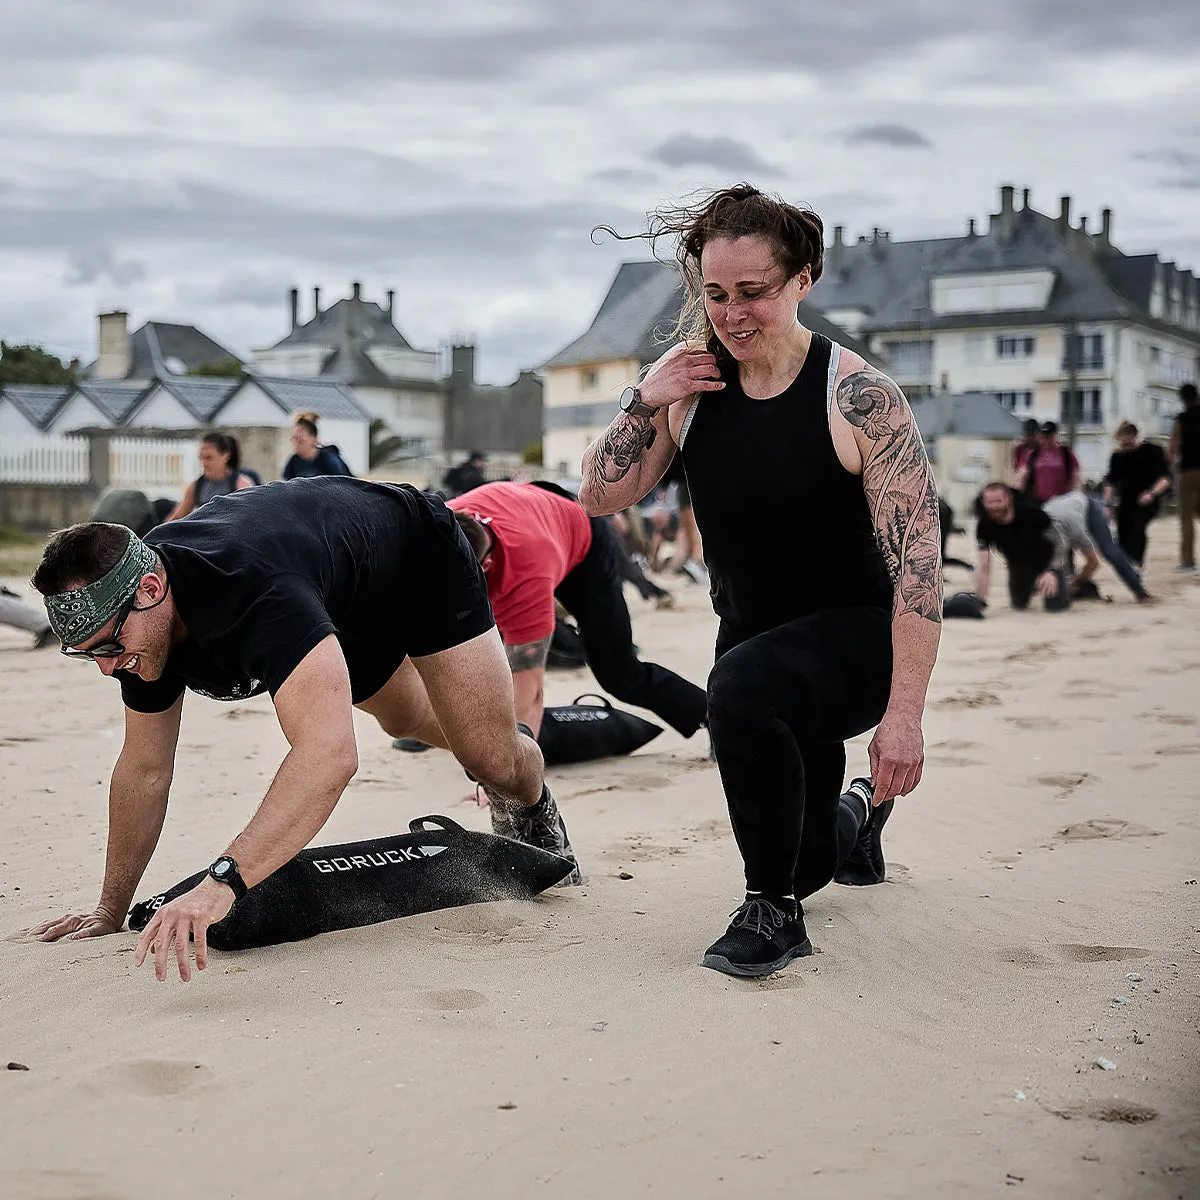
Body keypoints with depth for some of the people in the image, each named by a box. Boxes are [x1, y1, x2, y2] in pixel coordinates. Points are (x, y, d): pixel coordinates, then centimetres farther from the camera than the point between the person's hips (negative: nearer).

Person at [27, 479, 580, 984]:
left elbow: (331, 752, -64)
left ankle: (535, 811, 27)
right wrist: (110, 911, -8)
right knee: (406, 720, 28)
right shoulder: (138, 616, -25)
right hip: (352, 610, 7)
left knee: (493, 759, -10)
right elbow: (145, 769, -11)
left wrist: (220, 883, -73)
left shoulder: (255, 593, -50)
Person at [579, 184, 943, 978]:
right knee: (804, 864, 17)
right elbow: (600, 498, -1)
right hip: (754, 637, 5)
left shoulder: (859, 398, -21)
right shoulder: (693, 379, -6)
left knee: (743, 687, -38)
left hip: (859, 631, -5)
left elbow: (917, 556, -23)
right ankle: (855, 816, 57)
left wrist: (903, 714, -28)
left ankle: (773, 911, -16)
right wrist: (645, 403, -18)